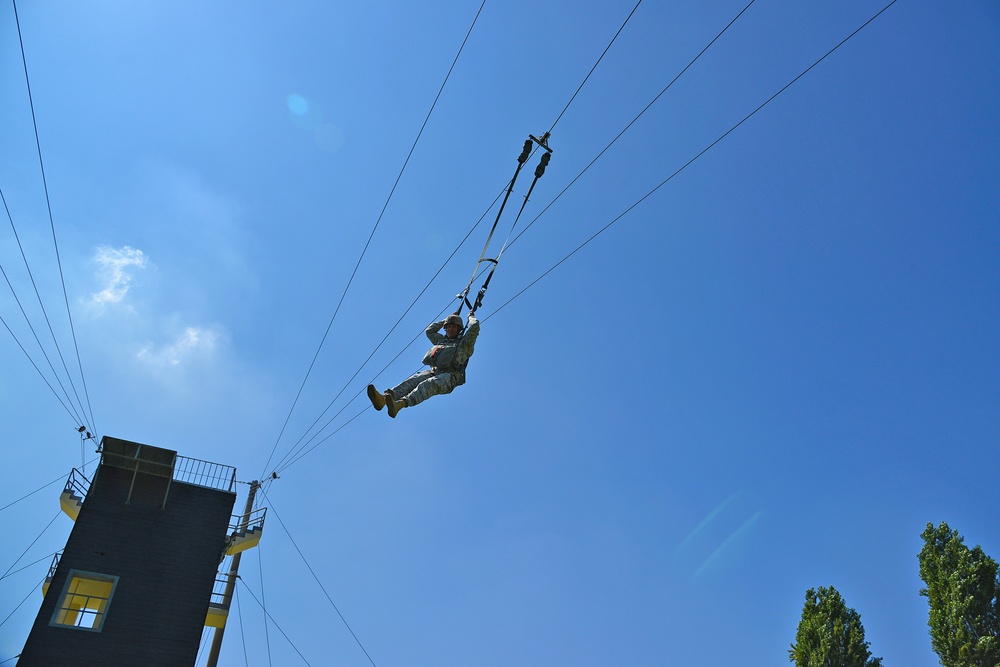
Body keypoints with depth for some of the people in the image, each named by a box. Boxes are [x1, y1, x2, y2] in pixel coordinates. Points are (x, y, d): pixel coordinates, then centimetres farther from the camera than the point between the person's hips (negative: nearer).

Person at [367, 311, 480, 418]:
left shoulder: (465, 342, 15)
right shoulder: (442, 340, 34)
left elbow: (475, 327, 3)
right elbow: (429, 331, 46)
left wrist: (471, 317, 25)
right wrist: (445, 320, 48)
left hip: (449, 376, -6)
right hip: (433, 372, 6)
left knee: (427, 385, -37)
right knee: (413, 380, -26)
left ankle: (400, 404, -65)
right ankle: (384, 398, -53)